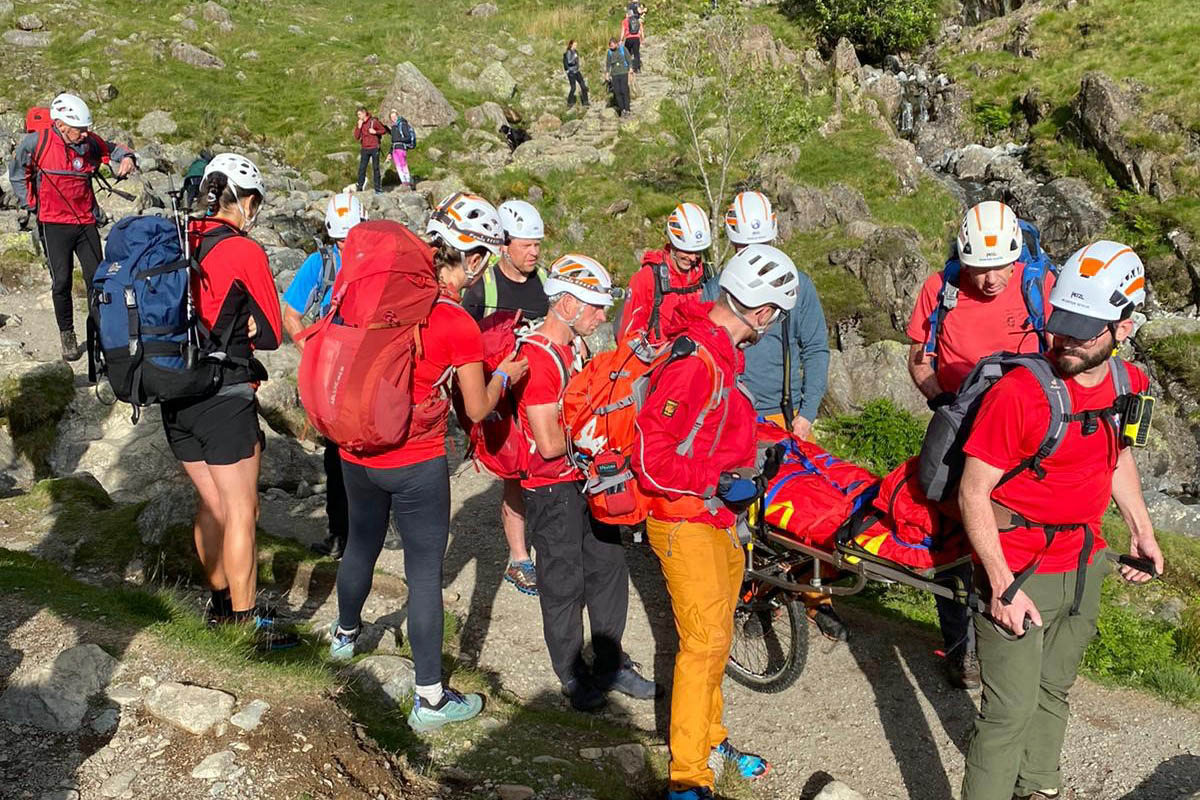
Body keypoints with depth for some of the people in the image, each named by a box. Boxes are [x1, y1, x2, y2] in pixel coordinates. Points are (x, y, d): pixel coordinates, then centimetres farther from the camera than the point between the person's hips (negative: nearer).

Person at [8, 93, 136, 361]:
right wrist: (31, 205, 7)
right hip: (53, 225, -2)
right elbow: (17, 173, 9)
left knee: (97, 279, 1)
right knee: (61, 282, -2)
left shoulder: (90, 142, -4)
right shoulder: (36, 142, -8)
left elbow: (113, 148, 16)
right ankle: (67, 335, 13)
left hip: (85, 223, 2)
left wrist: (126, 157, -7)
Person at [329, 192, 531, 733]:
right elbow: (477, 409, -9)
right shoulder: (459, 325, -19)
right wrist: (504, 375, 7)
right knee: (425, 573, 4)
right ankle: (430, 700, 12)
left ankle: (346, 634, 52)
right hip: (416, 465, -6)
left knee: (361, 546, 27)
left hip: (357, 453, 6)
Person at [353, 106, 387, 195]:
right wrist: (359, 126, -8)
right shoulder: (359, 124, 7)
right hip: (365, 149, 4)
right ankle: (360, 187, 3)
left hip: (374, 148, -4)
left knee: (375, 168, 1)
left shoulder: (373, 121, -6)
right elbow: (356, 136, 1)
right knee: (362, 168, -1)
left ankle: (378, 188, 6)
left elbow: (384, 130, 0)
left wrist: (375, 132, -15)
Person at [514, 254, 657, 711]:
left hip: (587, 481, 9)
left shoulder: (571, 348, 9)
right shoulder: (536, 358, -22)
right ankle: (574, 678, 23)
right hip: (553, 491, -9)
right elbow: (549, 443, -26)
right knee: (565, 587, 5)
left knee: (609, 569, 15)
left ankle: (611, 666, 31)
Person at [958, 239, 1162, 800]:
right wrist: (1003, 585, -21)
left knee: (1054, 690, 22)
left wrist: (1141, 531, 14)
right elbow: (973, 493, -19)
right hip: (1020, 571, -6)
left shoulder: (1127, 384, -2)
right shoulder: (1018, 391, -23)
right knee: (1010, 712, -4)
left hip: (1083, 565, 6)